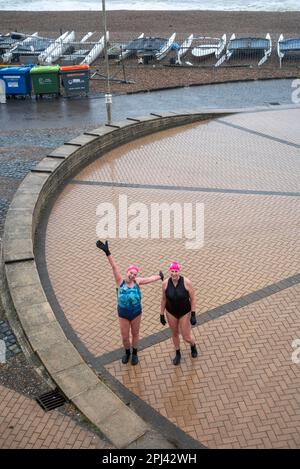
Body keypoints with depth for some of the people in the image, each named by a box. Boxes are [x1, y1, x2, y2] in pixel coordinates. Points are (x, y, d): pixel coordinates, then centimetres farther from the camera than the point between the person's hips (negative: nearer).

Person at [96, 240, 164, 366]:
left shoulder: (137, 281, -7)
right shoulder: (120, 281, -13)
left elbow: (150, 279, 10)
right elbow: (114, 267, -25)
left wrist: (159, 276, 25)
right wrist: (107, 253, -35)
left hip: (136, 312, 1)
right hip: (123, 314, -1)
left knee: (135, 334, 17)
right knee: (125, 337, 10)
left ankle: (134, 354, 40)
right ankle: (127, 352, 39)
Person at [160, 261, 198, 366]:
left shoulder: (186, 282, -24)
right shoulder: (165, 283, -16)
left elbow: (192, 299, -15)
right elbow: (164, 299, -3)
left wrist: (193, 315, -15)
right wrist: (162, 315, 2)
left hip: (185, 312, -2)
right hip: (171, 312, 2)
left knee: (187, 338, 5)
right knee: (175, 334, 19)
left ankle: (193, 345, 43)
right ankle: (178, 354, 45)